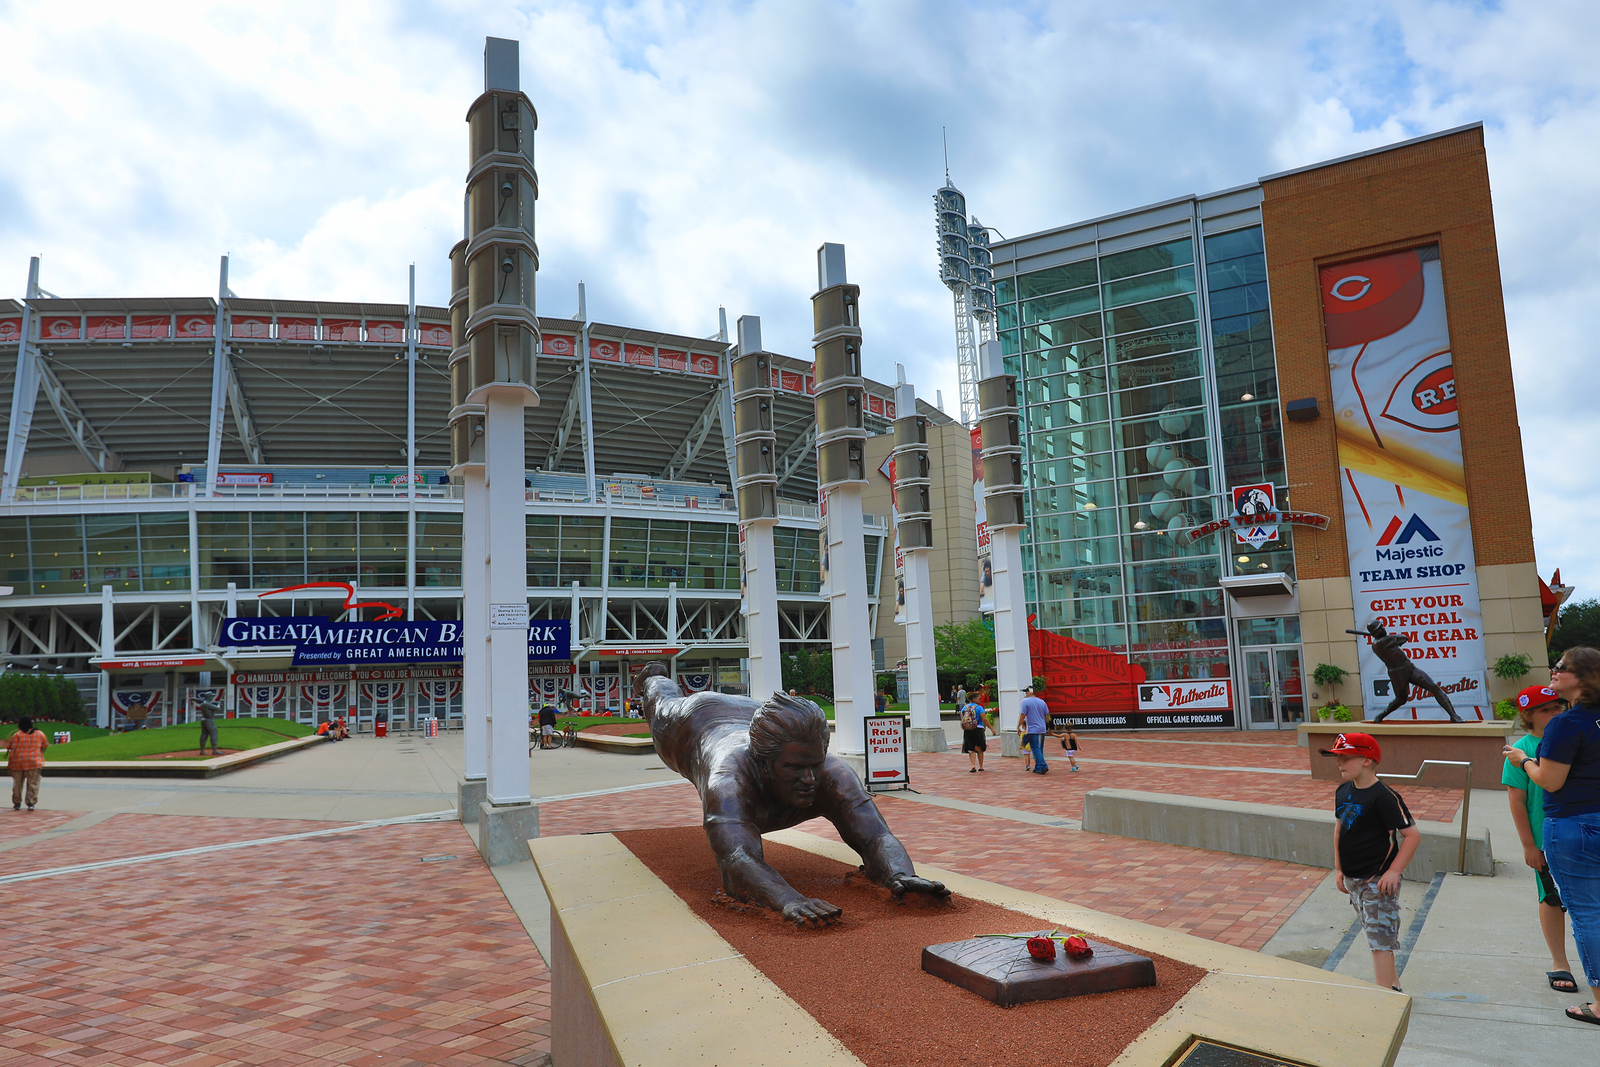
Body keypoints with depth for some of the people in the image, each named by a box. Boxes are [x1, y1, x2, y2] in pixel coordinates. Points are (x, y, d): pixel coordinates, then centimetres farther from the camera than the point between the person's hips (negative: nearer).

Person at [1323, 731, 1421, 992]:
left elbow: (1413, 834, -19)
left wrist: (1394, 871, -22)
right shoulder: (1343, 792, 5)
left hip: (1378, 880, -8)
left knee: (1380, 941, -7)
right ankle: (1393, 983, 35)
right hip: (1352, 879, 8)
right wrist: (1339, 869, 15)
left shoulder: (1384, 796, -19)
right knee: (1376, 934, 20)